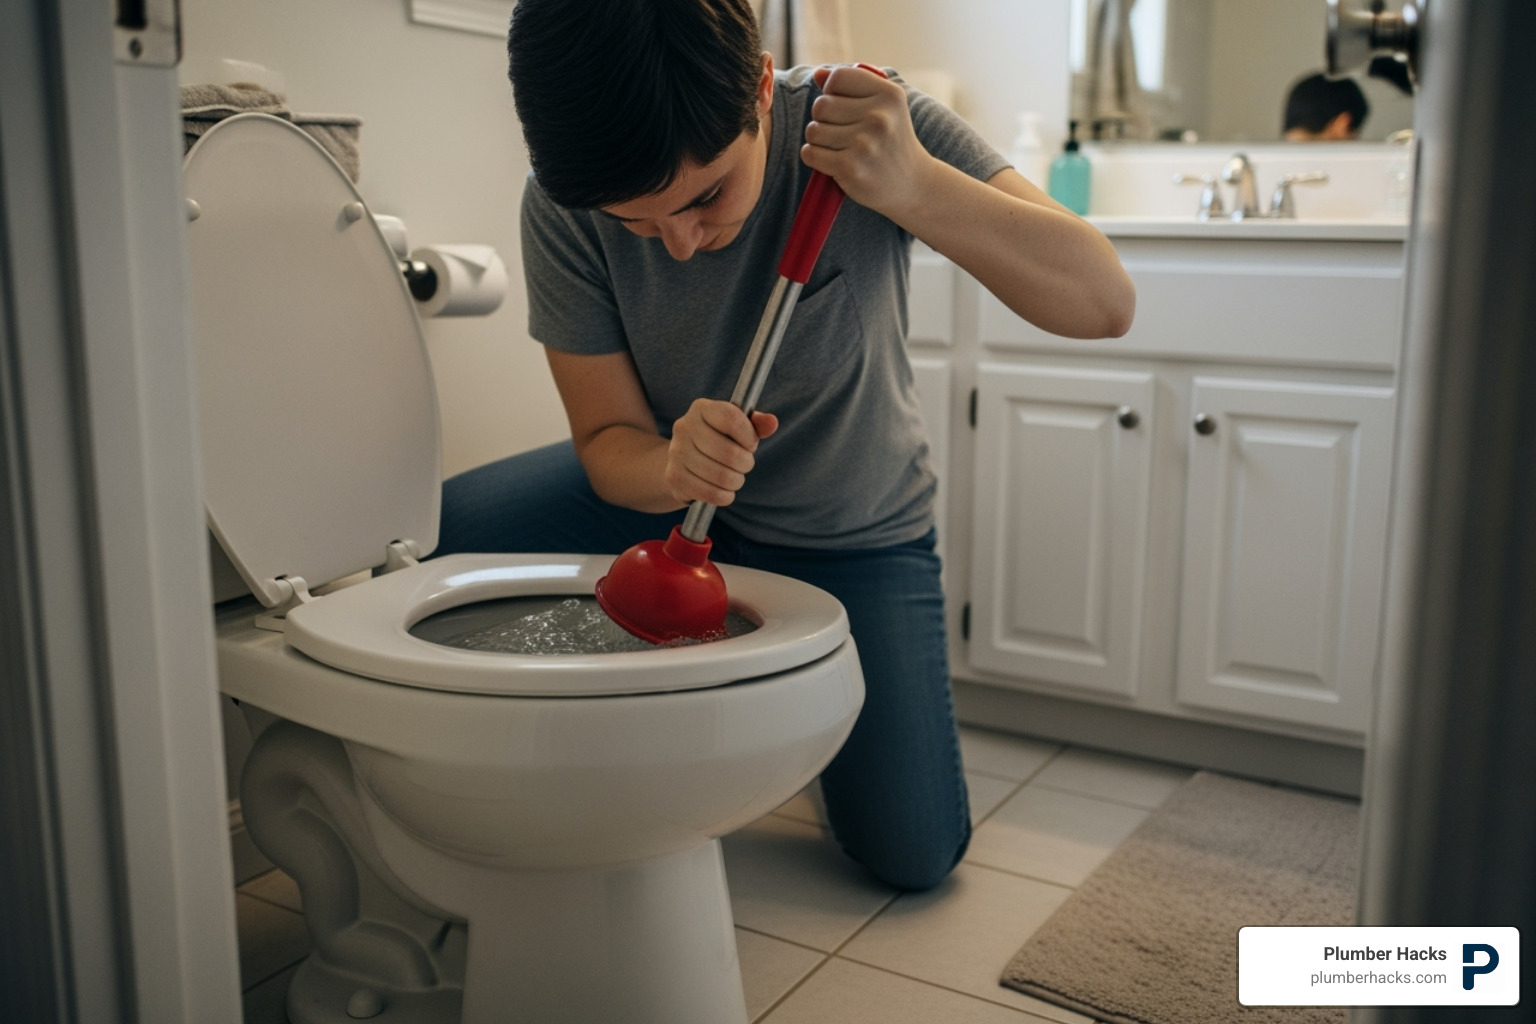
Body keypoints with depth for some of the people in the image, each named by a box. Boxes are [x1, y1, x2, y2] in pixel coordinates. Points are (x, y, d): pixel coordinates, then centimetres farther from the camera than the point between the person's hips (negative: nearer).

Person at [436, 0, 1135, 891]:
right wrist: (672, 468, -42)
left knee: (915, 854, -6)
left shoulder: (876, 121, -27)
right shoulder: (562, 209, -24)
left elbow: (1104, 302, -32)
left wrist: (913, 187, -47)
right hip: (667, 491, 2)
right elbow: (608, 440, -17)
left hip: (857, 530, -1)